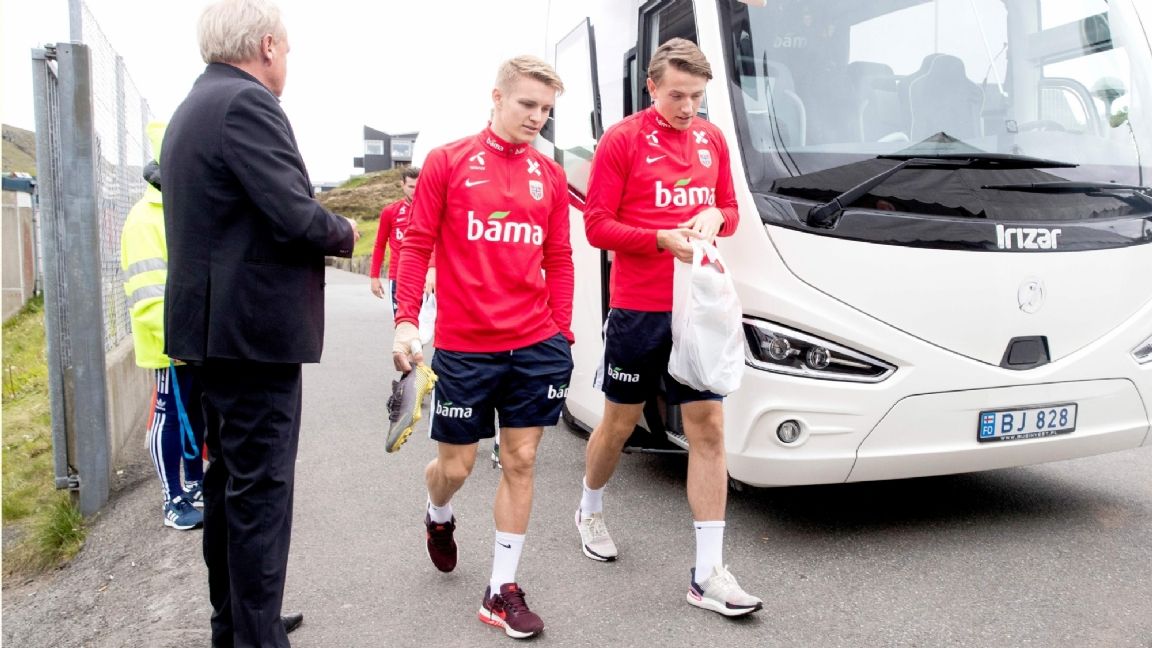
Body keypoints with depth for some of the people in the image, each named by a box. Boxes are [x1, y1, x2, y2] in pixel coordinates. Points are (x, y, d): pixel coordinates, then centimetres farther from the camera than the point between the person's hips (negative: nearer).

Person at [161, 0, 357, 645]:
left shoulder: (191, 109, 17)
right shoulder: (248, 103, -15)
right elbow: (295, 216, -22)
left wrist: (322, 230, 15)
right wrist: (345, 233, -2)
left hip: (215, 325, 10)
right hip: (256, 326, -10)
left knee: (228, 478, 18)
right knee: (260, 488, -3)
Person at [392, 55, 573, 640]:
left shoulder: (550, 176, 8)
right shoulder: (447, 162, 0)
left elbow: (559, 261, 11)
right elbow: (416, 245, 0)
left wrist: (561, 332, 5)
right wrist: (405, 321, -8)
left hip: (535, 345, 3)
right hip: (462, 347, -2)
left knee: (521, 462, 5)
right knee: (456, 465, 8)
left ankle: (502, 590, 18)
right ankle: (439, 517, 45)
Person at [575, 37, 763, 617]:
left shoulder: (712, 139, 8)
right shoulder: (622, 140, -6)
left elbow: (730, 209, 17)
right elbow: (596, 226, -8)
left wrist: (715, 218, -7)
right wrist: (663, 239, -20)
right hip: (637, 309, -4)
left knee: (708, 428, -1)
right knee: (621, 422, 12)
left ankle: (708, 573, 6)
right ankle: (590, 510, 42)